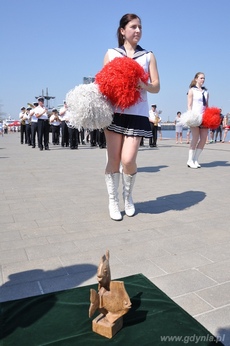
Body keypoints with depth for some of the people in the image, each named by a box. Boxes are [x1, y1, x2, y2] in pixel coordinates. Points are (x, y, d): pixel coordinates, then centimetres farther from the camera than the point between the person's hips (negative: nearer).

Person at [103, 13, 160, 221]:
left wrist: (144, 85, -16)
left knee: (128, 160, -10)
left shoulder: (148, 56, 13)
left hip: (137, 113, 0)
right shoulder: (111, 54, 12)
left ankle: (128, 197, 17)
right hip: (114, 111, 0)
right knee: (113, 159, -1)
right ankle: (113, 201, 16)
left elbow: (156, 87, 7)